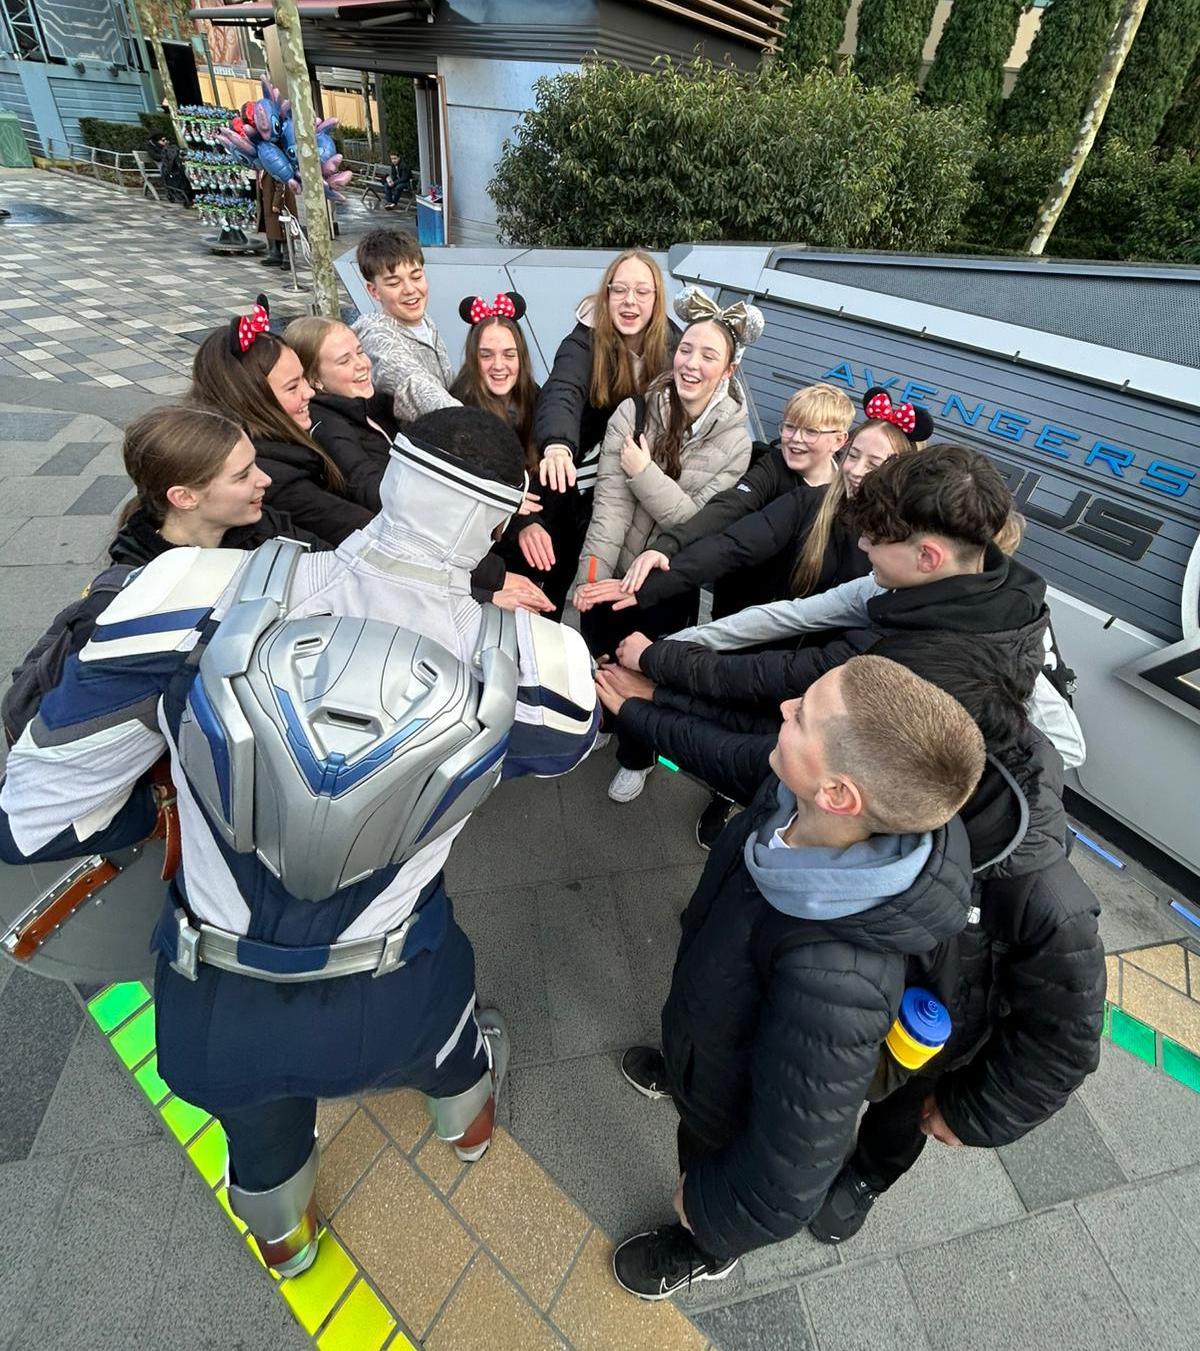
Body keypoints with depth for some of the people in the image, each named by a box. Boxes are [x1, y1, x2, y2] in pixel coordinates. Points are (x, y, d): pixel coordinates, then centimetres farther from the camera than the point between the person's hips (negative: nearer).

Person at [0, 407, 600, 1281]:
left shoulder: (203, 596, -26)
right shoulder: (524, 662, -25)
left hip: (212, 1010, 2)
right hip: (391, 1006, -1)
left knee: (262, 1134, 38)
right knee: (451, 1043, 38)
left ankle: (285, 1243, 74)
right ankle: (469, 1123, 74)